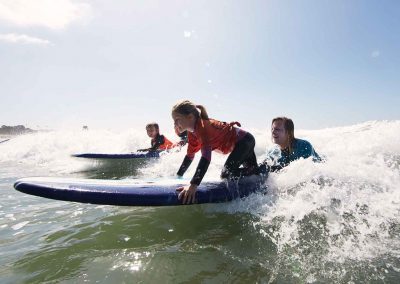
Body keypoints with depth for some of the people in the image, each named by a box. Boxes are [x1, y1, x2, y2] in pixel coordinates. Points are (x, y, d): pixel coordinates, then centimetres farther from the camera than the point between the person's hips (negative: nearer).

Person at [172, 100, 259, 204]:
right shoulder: (192, 133, -4)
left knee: (227, 174, -18)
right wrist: (178, 175, 7)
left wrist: (194, 185, -52)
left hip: (245, 141, -9)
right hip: (243, 142, 9)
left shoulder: (203, 126, -33)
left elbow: (206, 156, -45)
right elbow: (189, 156, 7)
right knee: (254, 171, 23)